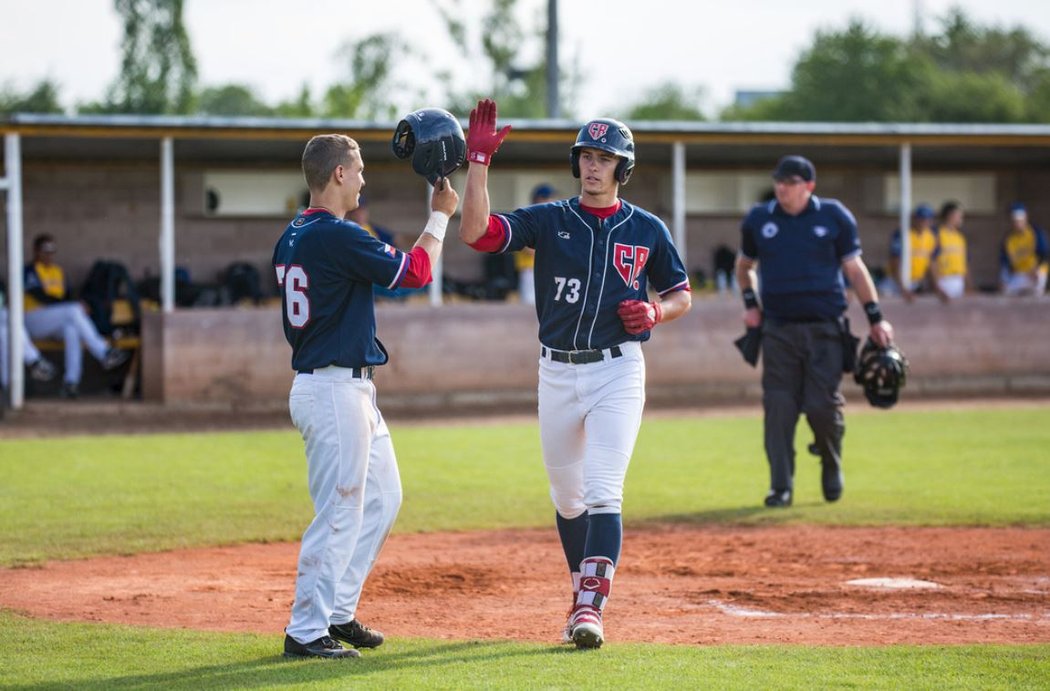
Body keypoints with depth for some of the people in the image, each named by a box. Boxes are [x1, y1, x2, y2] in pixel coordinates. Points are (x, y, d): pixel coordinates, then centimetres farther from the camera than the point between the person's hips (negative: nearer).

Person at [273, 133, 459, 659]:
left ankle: (337, 612, 22)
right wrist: (439, 217, 0)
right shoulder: (337, 236, -19)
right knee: (339, 514, -6)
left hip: (353, 391, 10)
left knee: (382, 497, 18)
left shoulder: (293, 237, 11)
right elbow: (415, 272, -14)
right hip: (334, 392, -10)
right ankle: (306, 631, -2)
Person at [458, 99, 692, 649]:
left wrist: (656, 312, -9)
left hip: (617, 371, -3)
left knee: (602, 491, -15)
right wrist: (479, 160, -18)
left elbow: (681, 295, 13)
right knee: (567, 496, 12)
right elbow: (475, 233, -11)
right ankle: (583, 596, 29)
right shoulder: (547, 221, 2)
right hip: (557, 372, 3)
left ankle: (592, 609, -20)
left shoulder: (647, 230, 3)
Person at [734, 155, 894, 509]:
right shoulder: (758, 219, 7)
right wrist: (750, 303, 7)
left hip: (825, 329, -2)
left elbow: (854, 268, 5)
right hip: (778, 329, 2)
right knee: (779, 407, -5)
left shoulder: (835, 217, 2)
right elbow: (744, 265, 22)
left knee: (823, 406, -6)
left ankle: (831, 467, 22)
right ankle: (781, 486, 0)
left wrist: (876, 318, 0)